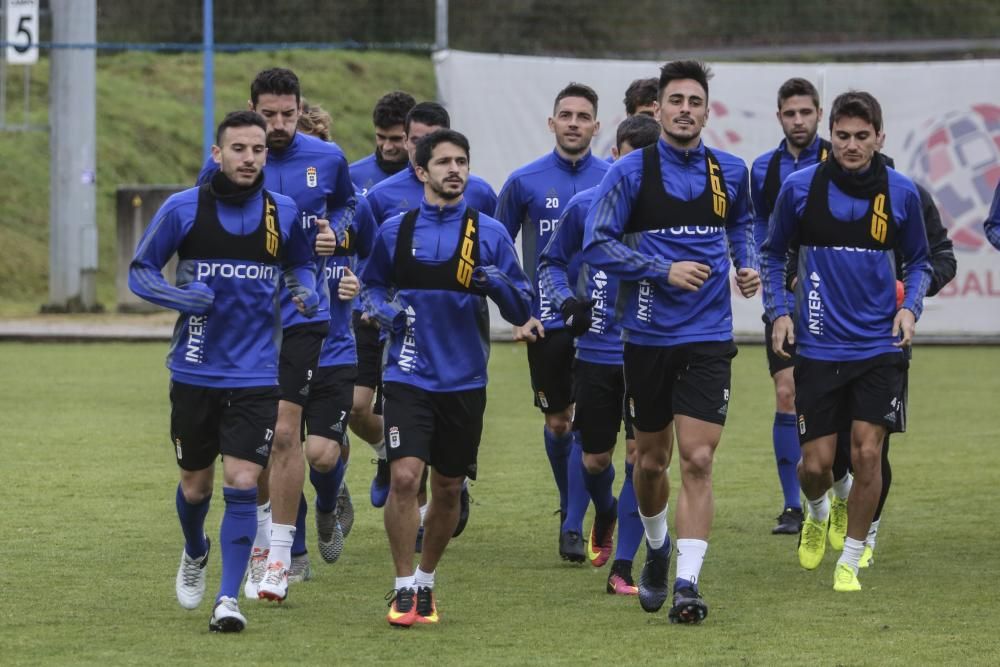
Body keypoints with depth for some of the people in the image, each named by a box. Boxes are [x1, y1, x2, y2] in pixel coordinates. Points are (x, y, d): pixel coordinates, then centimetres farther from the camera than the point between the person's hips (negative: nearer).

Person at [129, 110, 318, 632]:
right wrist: (179, 297, -18)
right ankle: (195, 552, 46)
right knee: (195, 485, 13)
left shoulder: (284, 213, 0)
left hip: (255, 375, 0)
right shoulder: (183, 209, -6)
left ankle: (228, 599, -9)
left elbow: (301, 264, 18)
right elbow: (139, 271, 1)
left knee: (242, 485, -13)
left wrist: (307, 292, -5)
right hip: (195, 371, 0)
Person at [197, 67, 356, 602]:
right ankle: (260, 541, 31)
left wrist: (333, 229, -1)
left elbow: (347, 204, 20)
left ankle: (281, 557, -7)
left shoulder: (328, 159, 0)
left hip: (303, 313, -1)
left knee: (285, 433, -12)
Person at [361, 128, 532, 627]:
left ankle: (425, 583, 28)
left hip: (464, 381, 1)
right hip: (409, 376, -1)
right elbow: (372, 284, 19)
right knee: (404, 476, -16)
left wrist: (499, 284, -20)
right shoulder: (395, 231, 4)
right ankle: (404, 590, -5)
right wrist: (381, 308, -3)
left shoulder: (489, 234, 1)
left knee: (448, 489, 8)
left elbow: (522, 310, 1)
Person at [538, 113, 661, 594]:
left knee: (641, 455, -9)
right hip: (596, 351, 1)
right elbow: (551, 262, 11)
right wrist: (567, 302, -7)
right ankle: (605, 514, 45)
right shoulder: (585, 206, -1)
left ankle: (622, 568, -2)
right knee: (595, 459, 9)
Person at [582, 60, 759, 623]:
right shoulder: (632, 171, -5)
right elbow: (598, 244, -8)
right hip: (647, 337, 0)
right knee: (652, 460, 12)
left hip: (708, 338, 0)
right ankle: (658, 549, 41)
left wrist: (748, 265, 6)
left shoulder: (731, 172, 4)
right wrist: (664, 271, -17)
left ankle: (687, 583, -12)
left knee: (698, 461, -11)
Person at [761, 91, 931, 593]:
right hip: (818, 347, 0)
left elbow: (918, 262, 13)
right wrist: (778, 311, -2)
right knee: (816, 464, -1)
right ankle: (817, 514, 36)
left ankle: (850, 562, 7)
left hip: (878, 346, 0)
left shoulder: (901, 193, -1)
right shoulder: (800, 188, -3)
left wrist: (910, 306, -4)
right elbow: (773, 253, 11)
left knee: (867, 453, -10)